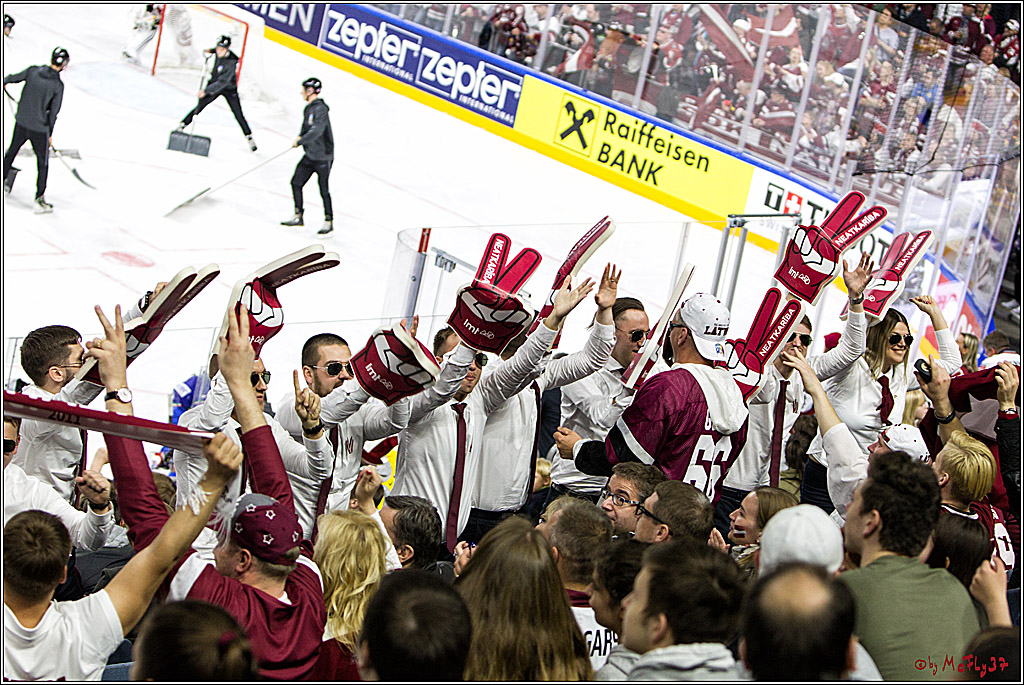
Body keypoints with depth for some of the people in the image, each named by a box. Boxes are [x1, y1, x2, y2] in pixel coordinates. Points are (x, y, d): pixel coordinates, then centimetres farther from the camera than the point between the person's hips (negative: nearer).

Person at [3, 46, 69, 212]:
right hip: (39, 129, -4)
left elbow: (14, 77, 9)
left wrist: (5, 82, 34)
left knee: (12, 151, 28)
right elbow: (54, 112, -10)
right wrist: (50, 134, 3)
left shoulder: (33, 71, -7)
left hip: (21, 123, 4)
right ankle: (39, 200, 10)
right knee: (43, 164, 9)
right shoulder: (58, 85, -16)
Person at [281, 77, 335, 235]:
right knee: (296, 182, 10)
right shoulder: (308, 108, 10)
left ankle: (329, 222, 11)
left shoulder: (320, 109, -20)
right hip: (309, 155, 9)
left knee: (323, 189, -2)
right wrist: (300, 136, 4)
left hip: (323, 156, -9)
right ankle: (298, 217, 21)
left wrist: (300, 141, -22)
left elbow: (317, 130, -31)